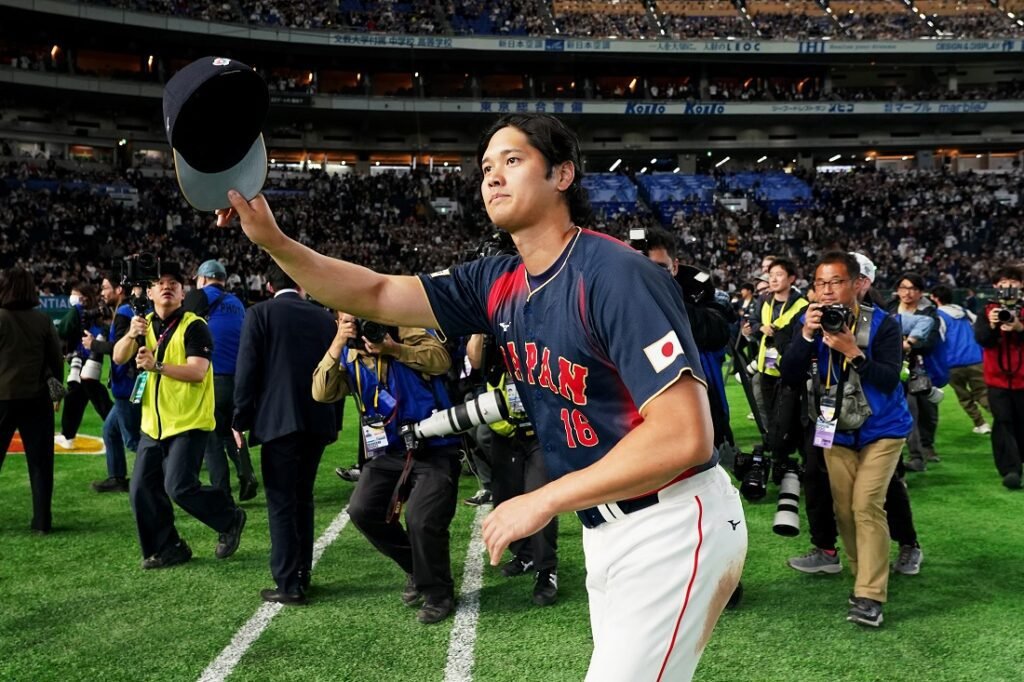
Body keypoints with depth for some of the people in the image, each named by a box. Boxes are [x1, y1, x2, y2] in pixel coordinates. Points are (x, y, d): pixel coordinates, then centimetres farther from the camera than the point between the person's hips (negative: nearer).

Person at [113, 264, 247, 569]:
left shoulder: (193, 326, -11)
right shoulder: (146, 324, 10)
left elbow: (197, 371, -21)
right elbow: (118, 357, -1)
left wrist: (157, 365, -30)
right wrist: (131, 335, -20)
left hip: (189, 422, -7)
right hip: (153, 424, 7)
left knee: (179, 487, -14)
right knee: (141, 490, 6)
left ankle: (230, 519, 11)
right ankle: (166, 548, 22)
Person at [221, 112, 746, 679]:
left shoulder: (615, 274, -21)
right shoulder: (499, 284, 2)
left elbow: (684, 436, -27)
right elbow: (376, 295, 6)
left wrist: (544, 500, -23)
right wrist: (274, 242, -7)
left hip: (671, 531, -7)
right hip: (605, 534, 7)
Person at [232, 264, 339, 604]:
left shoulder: (260, 313, -2)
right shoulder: (324, 317, 10)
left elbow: (246, 370, -7)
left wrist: (241, 420, 1)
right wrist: (335, 422, 19)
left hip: (279, 421, -5)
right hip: (318, 421, 5)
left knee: (281, 503, 1)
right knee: (302, 498, 16)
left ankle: (289, 585, 3)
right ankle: (302, 574, 23)